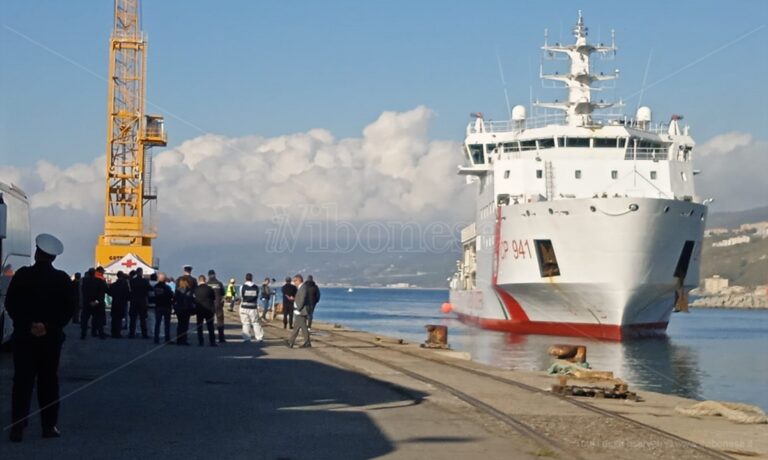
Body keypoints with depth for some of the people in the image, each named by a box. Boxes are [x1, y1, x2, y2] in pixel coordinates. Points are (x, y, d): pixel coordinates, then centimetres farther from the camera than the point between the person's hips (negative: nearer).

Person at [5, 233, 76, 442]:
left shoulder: (22, 275, -5)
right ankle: (49, 426, 8)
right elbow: (70, 307, -6)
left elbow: (10, 304, -9)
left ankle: (17, 427, -5)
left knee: (22, 381, 2)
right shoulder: (62, 279, -2)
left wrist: (26, 325, -7)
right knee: (48, 381, 9)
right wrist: (50, 326, -9)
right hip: (51, 337, 1)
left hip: (24, 336, -1)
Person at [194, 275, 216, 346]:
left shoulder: (196, 289, -9)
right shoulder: (209, 289, -7)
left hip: (199, 310, -1)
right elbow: (214, 298, 0)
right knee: (210, 327, 7)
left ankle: (201, 342, 5)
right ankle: (212, 342, 3)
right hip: (209, 310, 1)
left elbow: (194, 299, -4)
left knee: (199, 327, 9)